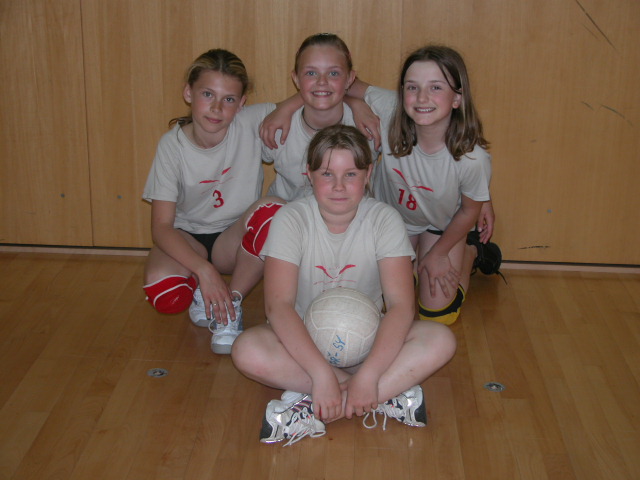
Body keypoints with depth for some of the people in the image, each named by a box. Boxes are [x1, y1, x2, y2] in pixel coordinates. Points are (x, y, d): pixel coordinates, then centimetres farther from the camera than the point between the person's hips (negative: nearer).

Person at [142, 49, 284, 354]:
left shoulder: (251, 124, -15)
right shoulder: (173, 144, -16)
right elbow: (161, 226, -20)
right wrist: (203, 270, -34)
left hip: (233, 238, 1)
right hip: (186, 239, -1)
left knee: (271, 209, -32)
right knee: (162, 292, -33)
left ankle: (232, 301, -13)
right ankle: (200, 291, 5)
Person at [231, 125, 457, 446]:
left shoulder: (384, 220, -12)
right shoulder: (291, 219, -14)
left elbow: (401, 305, -20)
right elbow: (278, 306, -24)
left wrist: (368, 376, -34)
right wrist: (321, 374, -36)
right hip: (304, 340, -1)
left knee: (440, 340, -26)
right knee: (247, 351, -33)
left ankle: (311, 412, -29)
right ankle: (389, 395, -27)